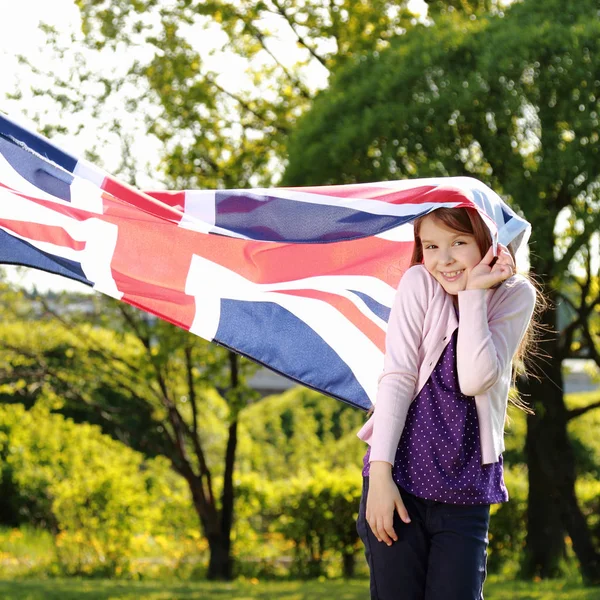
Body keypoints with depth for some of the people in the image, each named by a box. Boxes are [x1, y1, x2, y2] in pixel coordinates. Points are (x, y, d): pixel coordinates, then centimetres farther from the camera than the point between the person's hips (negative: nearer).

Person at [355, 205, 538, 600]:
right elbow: (396, 379, -9)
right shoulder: (419, 284, -2)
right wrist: (380, 473, -15)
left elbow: (475, 379, -15)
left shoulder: (517, 296, -2)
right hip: (401, 478, 0)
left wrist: (474, 293, -15)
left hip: (466, 492, 0)